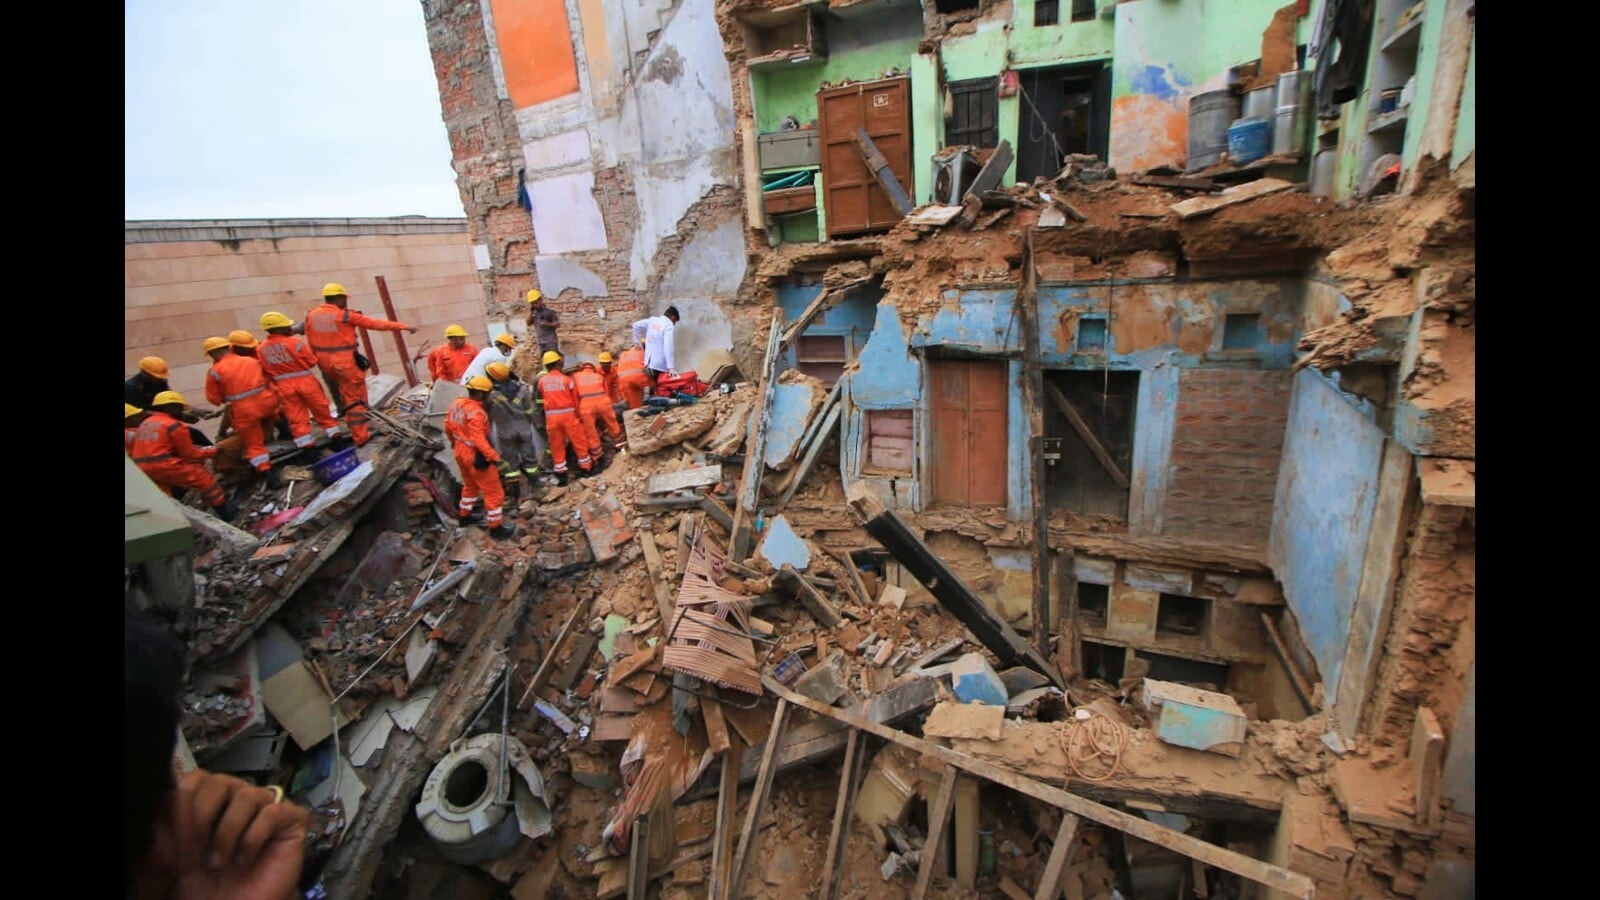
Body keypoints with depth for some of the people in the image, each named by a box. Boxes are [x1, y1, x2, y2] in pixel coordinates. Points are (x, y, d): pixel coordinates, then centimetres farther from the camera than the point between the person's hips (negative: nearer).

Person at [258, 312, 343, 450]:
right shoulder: (295, 342, -14)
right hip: (305, 381, -3)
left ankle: (307, 447, 7)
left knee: (296, 418, 7)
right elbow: (312, 361, -8)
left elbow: (266, 370, 7)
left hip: (284, 387, 3)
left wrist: (278, 380, 21)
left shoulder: (261, 349, 1)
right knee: (321, 410, 12)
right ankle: (335, 436, 20)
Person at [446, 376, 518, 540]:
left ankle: (464, 516, 45)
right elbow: (479, 440, -34)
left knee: (470, 485, 31)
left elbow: (448, 425, 13)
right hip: (476, 456, -10)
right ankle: (495, 527, 11)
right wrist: (494, 457, -34)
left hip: (460, 452, 10)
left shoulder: (456, 404, 0)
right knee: (494, 492, 3)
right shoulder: (476, 413, -29)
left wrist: (453, 440, 30)